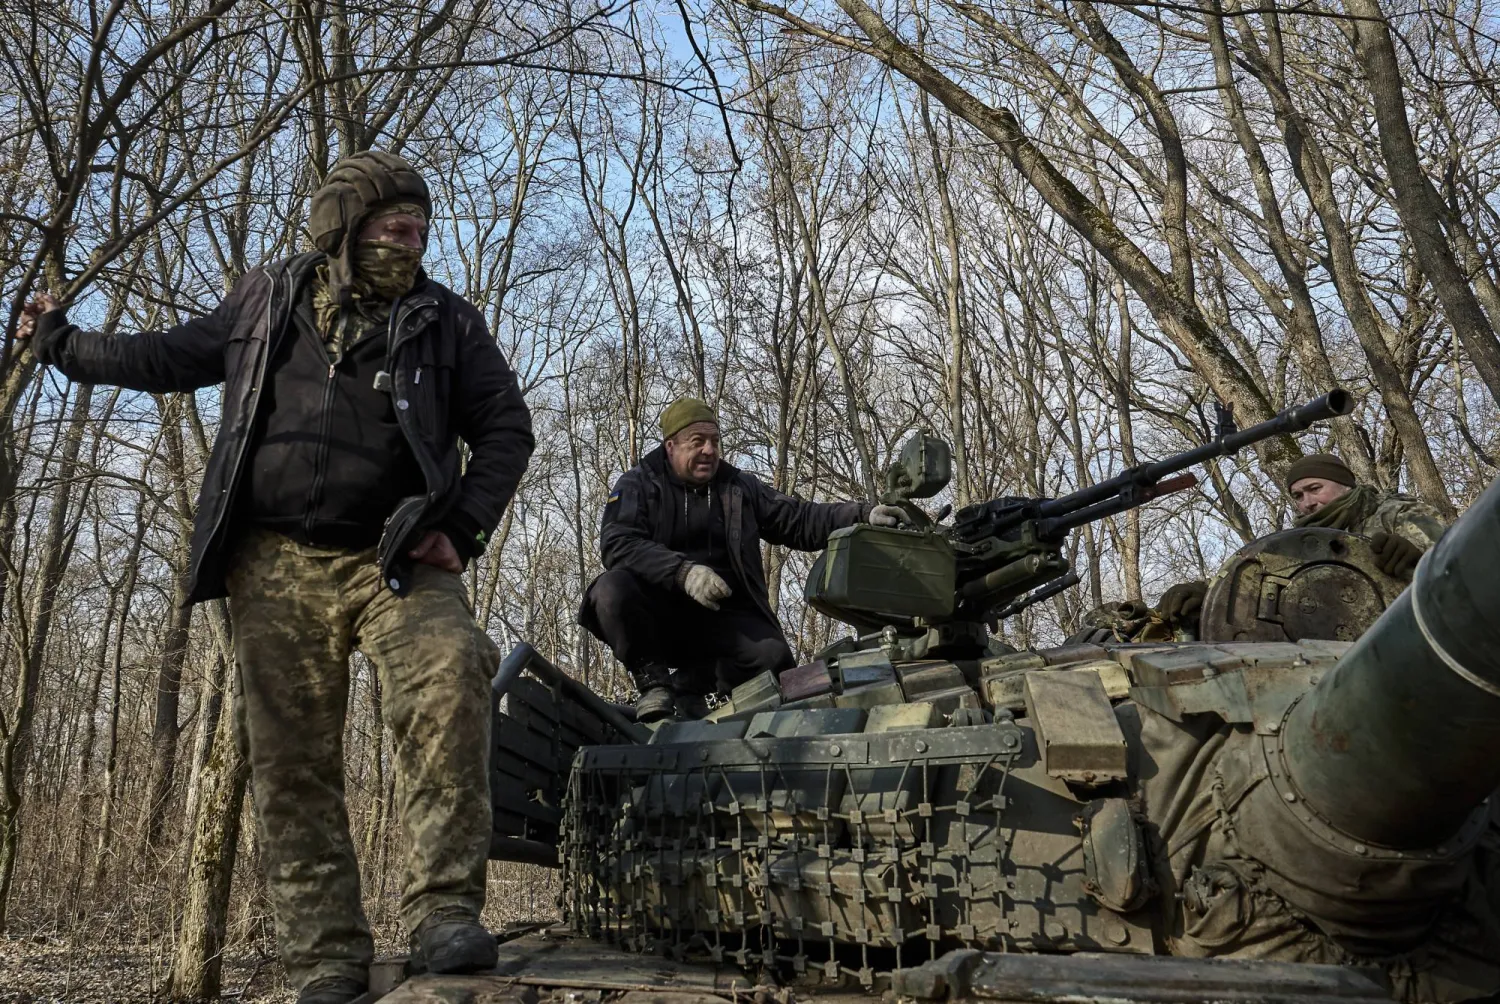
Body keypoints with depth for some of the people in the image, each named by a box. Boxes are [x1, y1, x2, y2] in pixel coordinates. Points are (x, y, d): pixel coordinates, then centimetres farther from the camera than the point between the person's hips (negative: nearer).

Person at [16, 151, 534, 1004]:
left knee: (450, 673, -31)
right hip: (278, 566, 2)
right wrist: (63, 343, 37)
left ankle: (445, 910, -28)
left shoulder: (447, 321, 9)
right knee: (293, 766, -1)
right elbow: (173, 357, 28)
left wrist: (463, 527, -4)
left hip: (396, 562, -2)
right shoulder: (268, 301, 13)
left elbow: (507, 429, 9)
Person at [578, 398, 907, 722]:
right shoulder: (638, 485, 3)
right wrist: (683, 571, -29)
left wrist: (863, 516, -6)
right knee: (612, 590, -33)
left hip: (722, 615, 3)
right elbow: (618, 545, -14)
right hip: (658, 611, -2)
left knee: (774, 658, -24)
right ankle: (653, 681, -13)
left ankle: (691, 682, 0)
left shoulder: (739, 488, 15)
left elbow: (800, 520, 10)